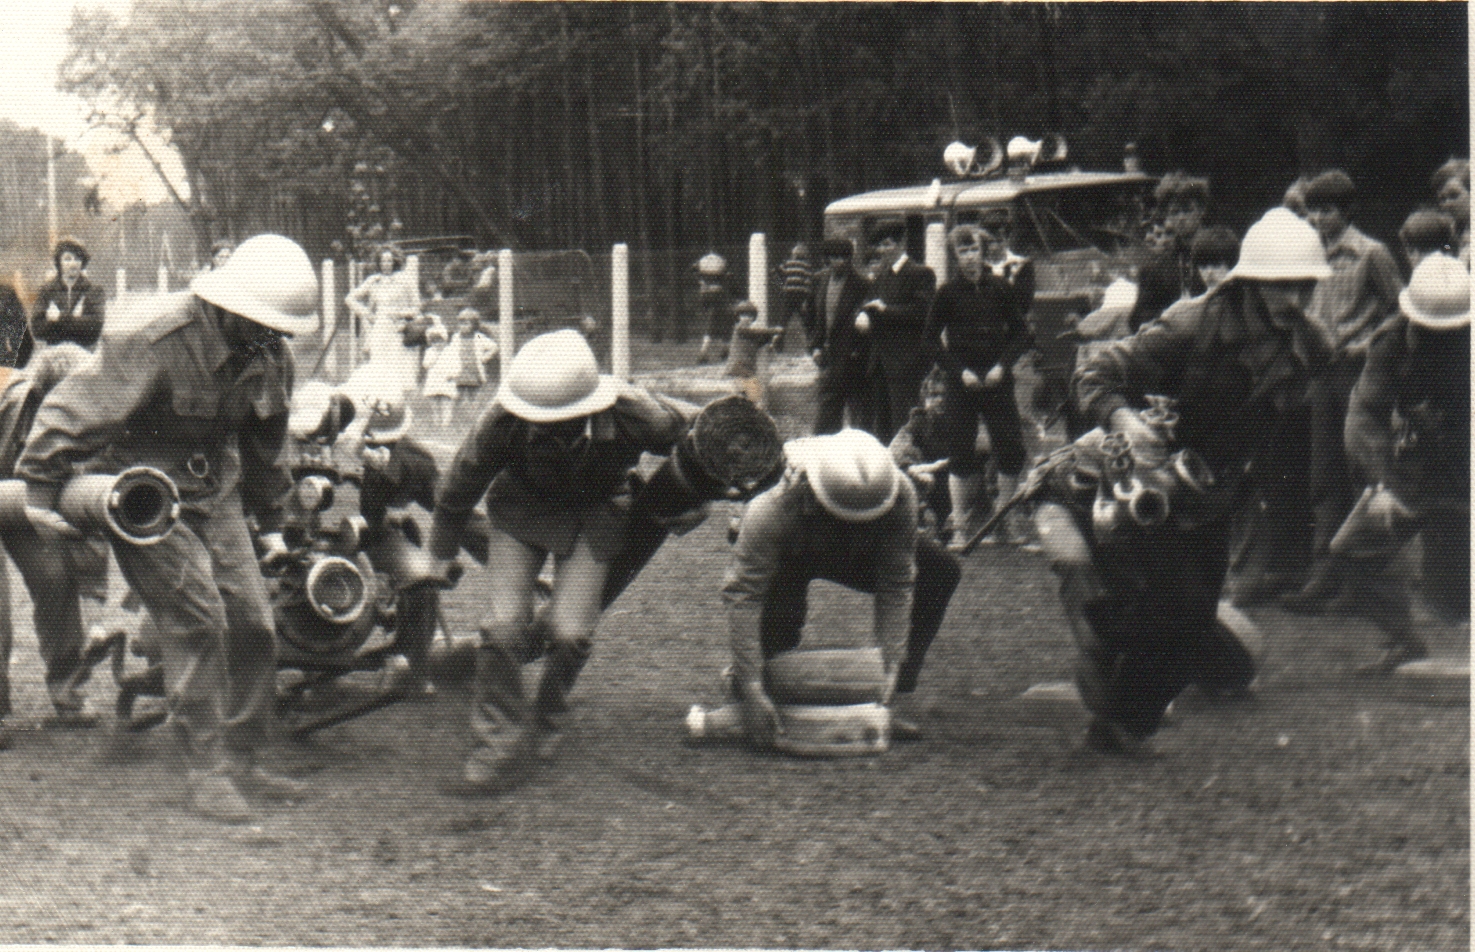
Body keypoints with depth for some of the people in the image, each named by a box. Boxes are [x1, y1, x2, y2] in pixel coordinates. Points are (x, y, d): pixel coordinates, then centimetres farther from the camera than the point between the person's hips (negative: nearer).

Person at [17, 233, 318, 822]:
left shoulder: (269, 354, -1)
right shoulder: (155, 342, -26)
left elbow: (264, 443, 17)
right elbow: (71, 410, -23)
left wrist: (269, 521, 22)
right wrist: (41, 491, -21)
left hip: (214, 494, 7)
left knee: (253, 622, 1)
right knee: (197, 616, -16)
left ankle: (241, 760, 15)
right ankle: (205, 772, -7)